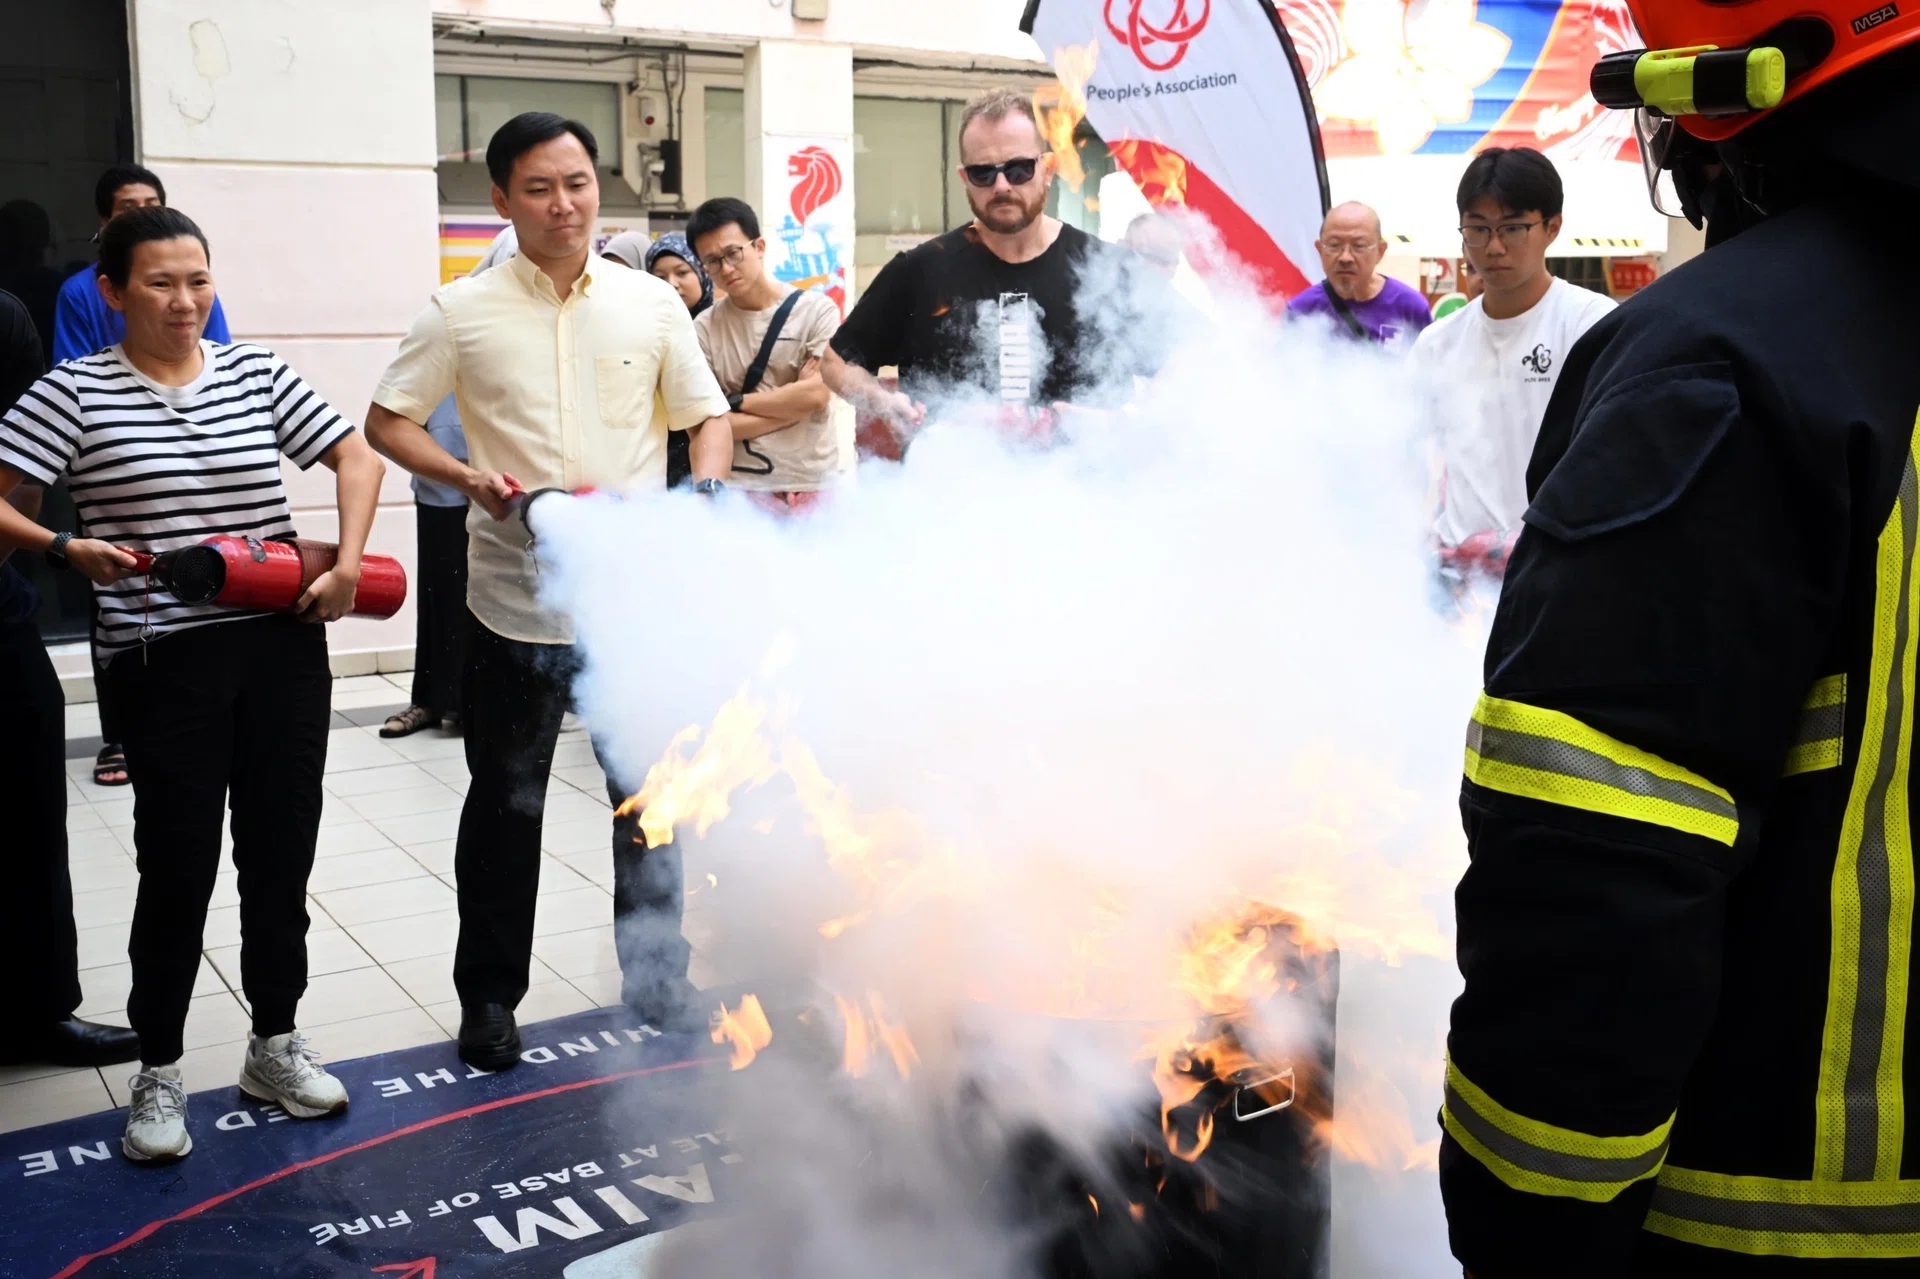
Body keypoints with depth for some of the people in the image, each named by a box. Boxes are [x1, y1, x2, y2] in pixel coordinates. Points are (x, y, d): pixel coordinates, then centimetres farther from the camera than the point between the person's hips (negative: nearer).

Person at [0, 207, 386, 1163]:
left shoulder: (257, 374, 7)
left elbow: (355, 454, 10)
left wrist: (349, 561, -3)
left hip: (283, 649, 4)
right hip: (163, 660, -3)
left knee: (281, 852, 11)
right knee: (178, 866, 2)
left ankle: (275, 1043, 29)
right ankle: (159, 1074, 20)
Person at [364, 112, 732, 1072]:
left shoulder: (652, 302, 5)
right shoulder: (462, 312, 0)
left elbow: (707, 416, 9)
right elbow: (387, 422, 4)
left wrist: (704, 497, -10)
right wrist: (468, 479, -13)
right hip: (516, 601, -1)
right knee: (505, 807, 10)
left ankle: (656, 977, 29)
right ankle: (488, 1000, 26)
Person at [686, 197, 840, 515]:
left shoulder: (817, 310, -1)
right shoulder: (704, 328, 0)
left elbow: (816, 393, -9)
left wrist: (736, 402, -3)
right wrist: (793, 404, -8)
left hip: (813, 485, 0)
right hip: (740, 489, 0)